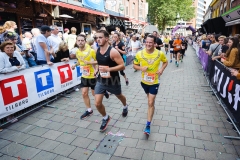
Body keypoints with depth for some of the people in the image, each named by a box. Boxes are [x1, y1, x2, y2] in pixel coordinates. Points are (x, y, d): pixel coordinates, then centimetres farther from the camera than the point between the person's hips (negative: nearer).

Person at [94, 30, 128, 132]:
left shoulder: (113, 52, -22)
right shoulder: (97, 50, -2)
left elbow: (122, 66, -22)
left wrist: (108, 69, -31)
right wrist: (98, 69, 7)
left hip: (113, 81, -4)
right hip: (101, 80, 4)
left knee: (119, 96, 24)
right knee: (97, 103, -4)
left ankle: (125, 107, 60)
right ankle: (106, 118, 25)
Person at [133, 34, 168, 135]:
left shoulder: (160, 54, -14)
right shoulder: (139, 54, -14)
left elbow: (165, 62, 6)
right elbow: (134, 65, -1)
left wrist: (162, 69, -14)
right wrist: (141, 68, -22)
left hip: (154, 82, -2)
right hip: (144, 81, 2)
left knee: (151, 103, -3)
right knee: (149, 99, 25)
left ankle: (148, 125, 6)